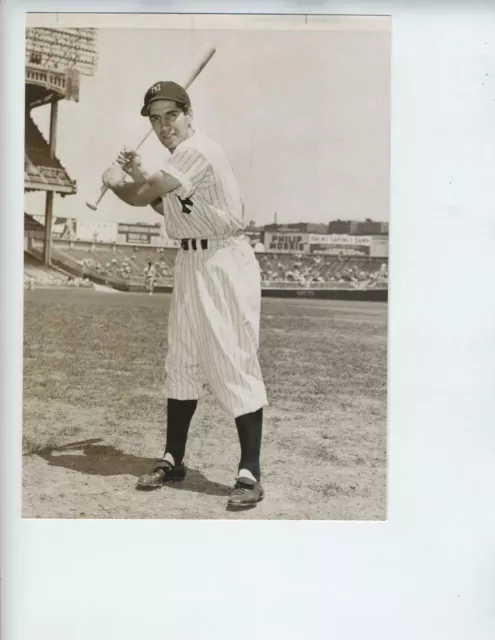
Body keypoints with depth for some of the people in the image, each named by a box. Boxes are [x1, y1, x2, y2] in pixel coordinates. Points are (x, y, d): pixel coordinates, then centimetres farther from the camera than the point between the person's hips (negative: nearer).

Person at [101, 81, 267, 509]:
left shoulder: (197, 150, -16)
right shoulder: (180, 156, 15)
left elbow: (139, 199, -17)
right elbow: (166, 205, 26)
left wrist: (115, 181, 4)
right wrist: (140, 175, 15)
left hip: (225, 263, -10)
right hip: (191, 262, 10)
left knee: (234, 365, -10)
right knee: (182, 363, 12)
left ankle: (250, 474, -5)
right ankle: (173, 460, 23)